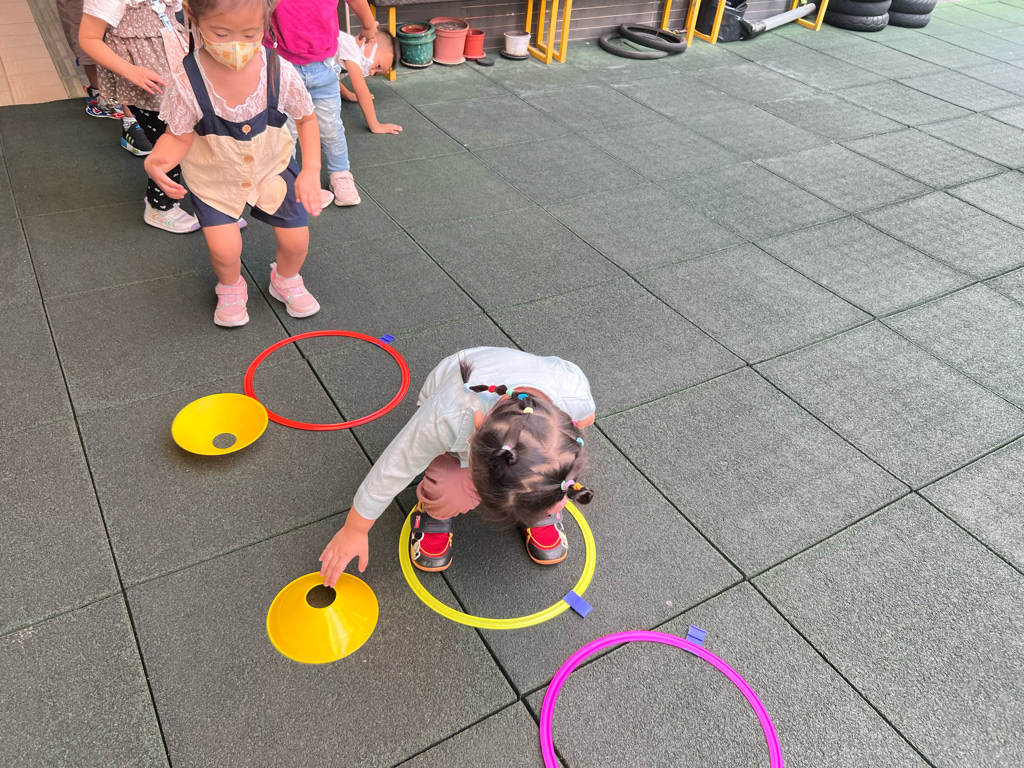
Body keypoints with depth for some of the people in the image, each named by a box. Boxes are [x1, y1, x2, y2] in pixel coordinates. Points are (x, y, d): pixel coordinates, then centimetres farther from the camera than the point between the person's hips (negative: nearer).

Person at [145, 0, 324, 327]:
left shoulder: (281, 72, -24)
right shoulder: (187, 82, -28)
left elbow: (306, 119, -8)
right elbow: (179, 136, -16)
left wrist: (311, 169, -21)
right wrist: (156, 161, -39)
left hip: (272, 169, 2)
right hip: (214, 178, -1)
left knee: (296, 240, 3)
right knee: (225, 250, -11)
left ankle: (286, 281, 41)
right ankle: (230, 289, 29)